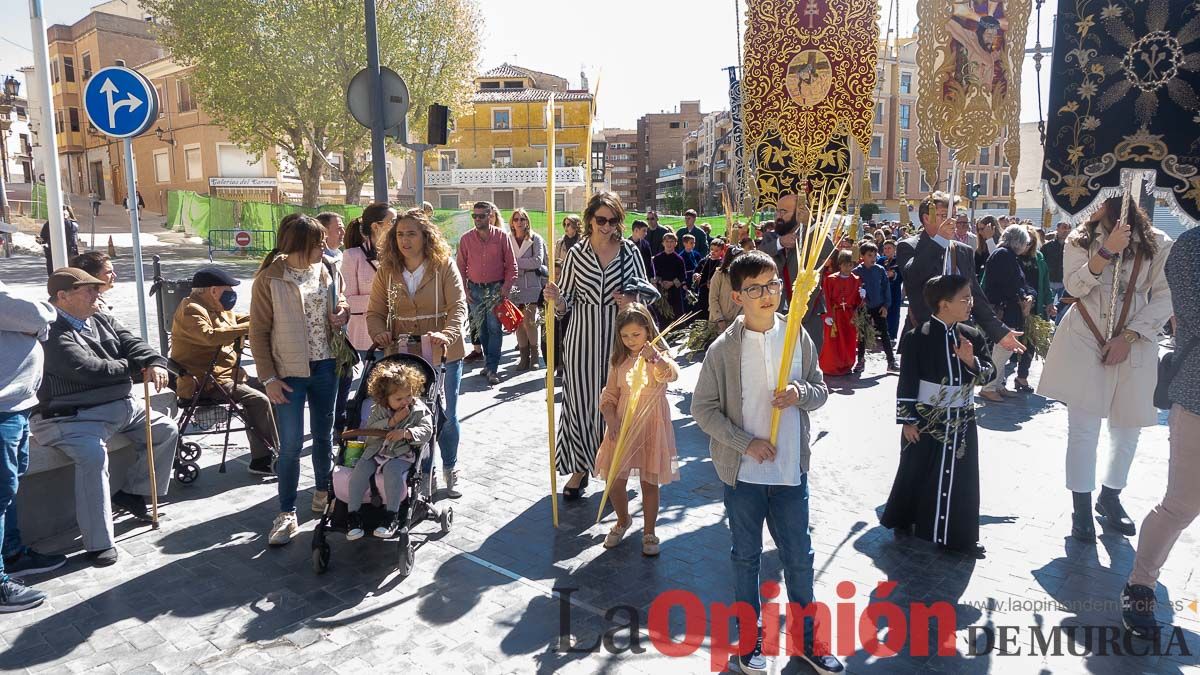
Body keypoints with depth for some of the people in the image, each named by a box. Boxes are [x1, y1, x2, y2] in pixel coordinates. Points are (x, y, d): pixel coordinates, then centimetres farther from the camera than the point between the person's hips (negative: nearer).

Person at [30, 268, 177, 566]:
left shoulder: (103, 321, 11)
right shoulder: (53, 333, -16)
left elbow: (132, 344, 2)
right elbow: (88, 370, -26)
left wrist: (154, 363, -23)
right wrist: (133, 367, -9)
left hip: (123, 404, 9)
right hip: (74, 415, -9)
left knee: (166, 430, 11)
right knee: (93, 454, -33)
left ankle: (132, 492, 25)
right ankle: (98, 543, -26)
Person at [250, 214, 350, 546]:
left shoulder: (323, 271, 3)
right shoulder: (269, 279, -11)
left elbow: (336, 305, 20)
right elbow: (258, 333, -8)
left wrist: (342, 312, -5)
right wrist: (269, 378, -12)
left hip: (325, 368, 5)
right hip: (290, 372, -4)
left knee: (324, 435, 16)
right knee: (291, 444, -2)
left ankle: (323, 494, 35)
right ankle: (287, 513, 11)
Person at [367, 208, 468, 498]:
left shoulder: (444, 265, -8)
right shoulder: (387, 270, 1)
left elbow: (458, 306, -14)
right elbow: (375, 312, 1)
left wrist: (448, 335, -32)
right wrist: (380, 334, -20)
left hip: (443, 355, -2)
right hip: (404, 356, 2)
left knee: (446, 417, 10)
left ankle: (450, 470, 32)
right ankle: (424, 473, 28)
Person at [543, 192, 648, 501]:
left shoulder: (629, 252, 1)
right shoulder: (576, 253, 1)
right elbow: (566, 303, 4)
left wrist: (631, 301, -13)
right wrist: (557, 298, -19)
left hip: (618, 337, 0)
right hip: (582, 338, 0)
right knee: (580, 400, 3)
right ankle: (580, 468, 19)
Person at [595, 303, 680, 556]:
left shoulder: (659, 356, -8)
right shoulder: (619, 360, 5)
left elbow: (672, 375, -31)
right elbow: (609, 395, 7)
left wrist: (656, 359, -52)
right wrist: (611, 419, -11)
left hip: (651, 426, -3)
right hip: (622, 425, 4)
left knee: (649, 483, 7)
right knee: (614, 481, 6)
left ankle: (649, 532, 27)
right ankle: (623, 521, 35)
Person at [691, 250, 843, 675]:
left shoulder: (798, 338, -1)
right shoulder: (723, 349, -11)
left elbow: (821, 391, 8)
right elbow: (703, 408, -9)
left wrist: (801, 393, -15)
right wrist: (746, 443, -16)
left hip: (792, 470, 3)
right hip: (743, 472, -2)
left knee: (799, 555, 13)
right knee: (746, 556, 14)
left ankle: (808, 637, 33)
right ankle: (748, 637, 32)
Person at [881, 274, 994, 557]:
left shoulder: (972, 336, 1)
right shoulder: (917, 337, -13)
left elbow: (987, 374, 6)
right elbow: (906, 382, -10)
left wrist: (971, 361, -15)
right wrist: (907, 421, -9)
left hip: (962, 421, 4)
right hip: (926, 420, -4)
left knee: (961, 478, 9)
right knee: (917, 473, 9)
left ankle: (960, 536, 21)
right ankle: (904, 521, 30)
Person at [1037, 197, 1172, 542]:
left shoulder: (1158, 244, 0)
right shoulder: (1080, 239, 2)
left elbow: (1164, 298, -3)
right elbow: (1073, 286, -9)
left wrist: (1128, 337, -12)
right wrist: (1106, 252, -21)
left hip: (1133, 345, 1)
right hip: (1084, 342, -1)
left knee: (1127, 426, 11)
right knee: (1083, 427, 0)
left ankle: (1110, 496, 32)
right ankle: (1082, 507, 11)